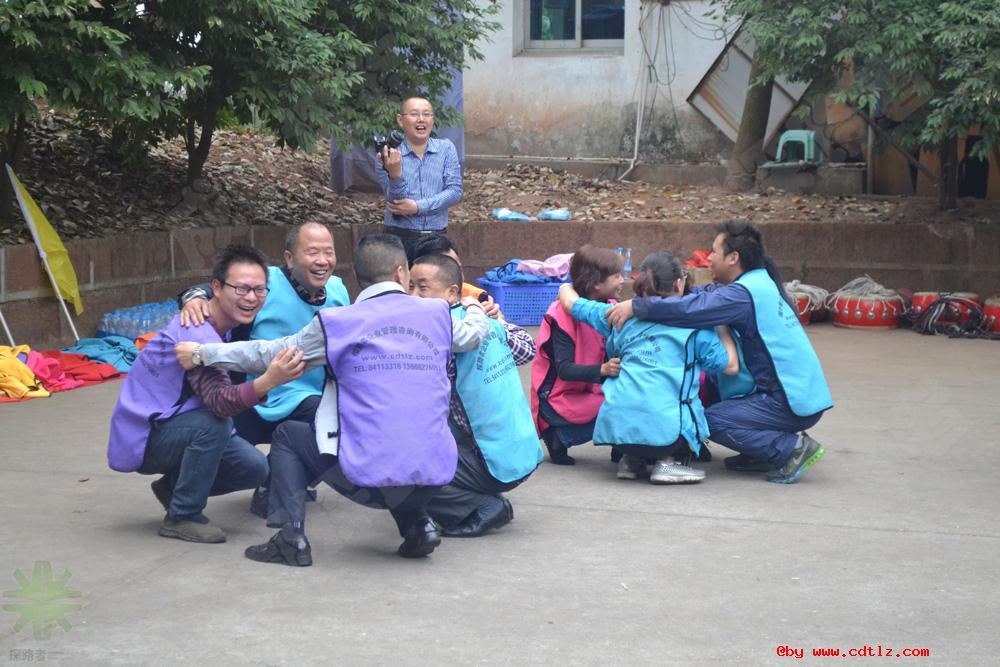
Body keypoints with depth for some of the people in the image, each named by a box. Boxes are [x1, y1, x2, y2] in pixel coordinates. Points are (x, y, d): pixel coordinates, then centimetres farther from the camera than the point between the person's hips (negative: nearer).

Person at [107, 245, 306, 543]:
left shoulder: (224, 324, 1)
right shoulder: (196, 333, -28)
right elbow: (218, 401, -41)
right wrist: (267, 382, -58)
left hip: (171, 430, 8)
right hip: (141, 438, -8)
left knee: (254, 468, -7)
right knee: (213, 423, -33)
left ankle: (173, 486, 15)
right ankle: (181, 517, -15)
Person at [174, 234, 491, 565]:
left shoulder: (337, 323, -1)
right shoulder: (437, 314, 7)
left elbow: (270, 355, 9)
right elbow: (475, 332, 28)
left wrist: (202, 354, 22)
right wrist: (474, 307, 52)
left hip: (368, 474, -4)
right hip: (434, 477, 4)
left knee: (287, 436, 22)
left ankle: (292, 538, 11)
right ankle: (418, 524, 19)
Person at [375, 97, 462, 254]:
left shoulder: (446, 148, 5)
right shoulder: (389, 156, -1)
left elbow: (455, 191, -4)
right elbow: (396, 203, -8)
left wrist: (418, 207, -14)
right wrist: (394, 174, -27)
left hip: (437, 239, 2)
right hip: (400, 239, -2)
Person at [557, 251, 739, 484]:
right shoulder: (693, 325, 5)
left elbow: (571, 303, 25)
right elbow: (731, 366, 6)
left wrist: (566, 287, 48)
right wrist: (723, 327, 21)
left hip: (616, 427, 4)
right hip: (664, 429, -4)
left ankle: (632, 460, 16)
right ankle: (668, 462, 3)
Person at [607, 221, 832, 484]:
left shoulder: (744, 294, -19)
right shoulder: (758, 282, 12)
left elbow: (691, 308, -29)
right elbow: (707, 295, 13)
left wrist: (636, 306, -20)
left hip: (794, 403, -10)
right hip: (803, 390, 10)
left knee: (712, 421, -11)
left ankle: (792, 447, -9)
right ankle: (761, 453, 12)